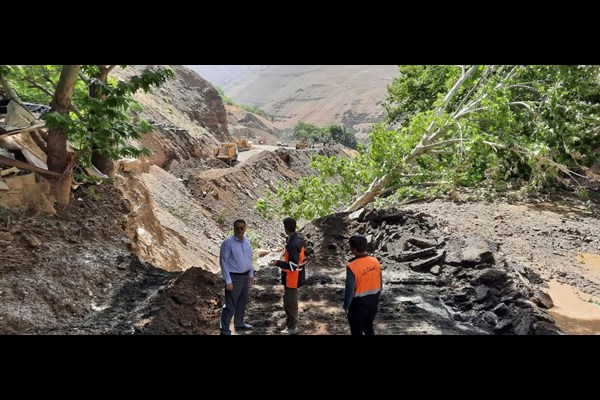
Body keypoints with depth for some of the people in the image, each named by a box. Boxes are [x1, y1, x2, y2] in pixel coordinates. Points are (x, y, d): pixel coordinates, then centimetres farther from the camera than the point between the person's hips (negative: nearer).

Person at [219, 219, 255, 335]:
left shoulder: (247, 241, 3)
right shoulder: (228, 242, -18)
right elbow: (223, 262, -17)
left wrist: (251, 275, 13)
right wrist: (228, 281, -18)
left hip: (245, 276, 7)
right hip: (234, 277, -7)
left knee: (242, 302, 21)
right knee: (230, 305, -2)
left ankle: (239, 323, 39)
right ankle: (224, 329, 12)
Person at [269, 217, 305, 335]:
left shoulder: (292, 244, -29)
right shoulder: (299, 238, 1)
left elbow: (293, 266, -28)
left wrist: (277, 263, -26)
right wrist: (288, 238, 24)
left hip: (291, 278, -10)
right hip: (295, 277, 10)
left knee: (290, 302, 5)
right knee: (289, 300, 22)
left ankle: (292, 328, 19)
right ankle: (291, 323, 36)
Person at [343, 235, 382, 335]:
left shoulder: (352, 266, -25)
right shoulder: (375, 261, -8)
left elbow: (349, 289, -20)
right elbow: (380, 283, 3)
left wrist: (346, 306, -4)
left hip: (358, 305, -5)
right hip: (373, 303, 6)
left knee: (357, 331, 13)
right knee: (369, 327, 25)